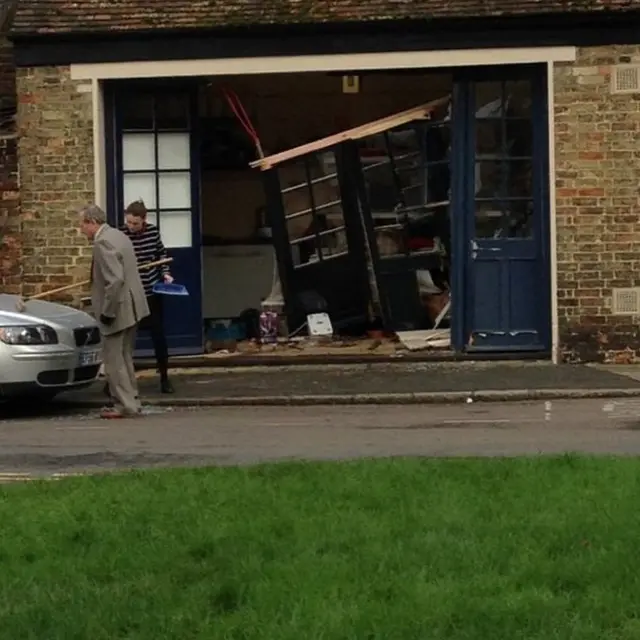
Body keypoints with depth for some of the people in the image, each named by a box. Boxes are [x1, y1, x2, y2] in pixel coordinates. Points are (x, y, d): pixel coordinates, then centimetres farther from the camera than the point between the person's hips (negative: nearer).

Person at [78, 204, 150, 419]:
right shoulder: (118, 235, 12)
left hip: (117, 311, -10)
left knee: (114, 361, -2)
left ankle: (125, 405, 1)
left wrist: (107, 312, -20)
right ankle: (130, 402, 23)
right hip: (131, 308, 10)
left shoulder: (103, 243, -19)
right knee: (124, 359, 17)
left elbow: (115, 280, -27)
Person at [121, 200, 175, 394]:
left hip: (152, 291, 3)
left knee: (158, 335, 8)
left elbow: (161, 253, 13)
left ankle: (164, 378, 19)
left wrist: (165, 273, 2)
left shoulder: (153, 231, -3)